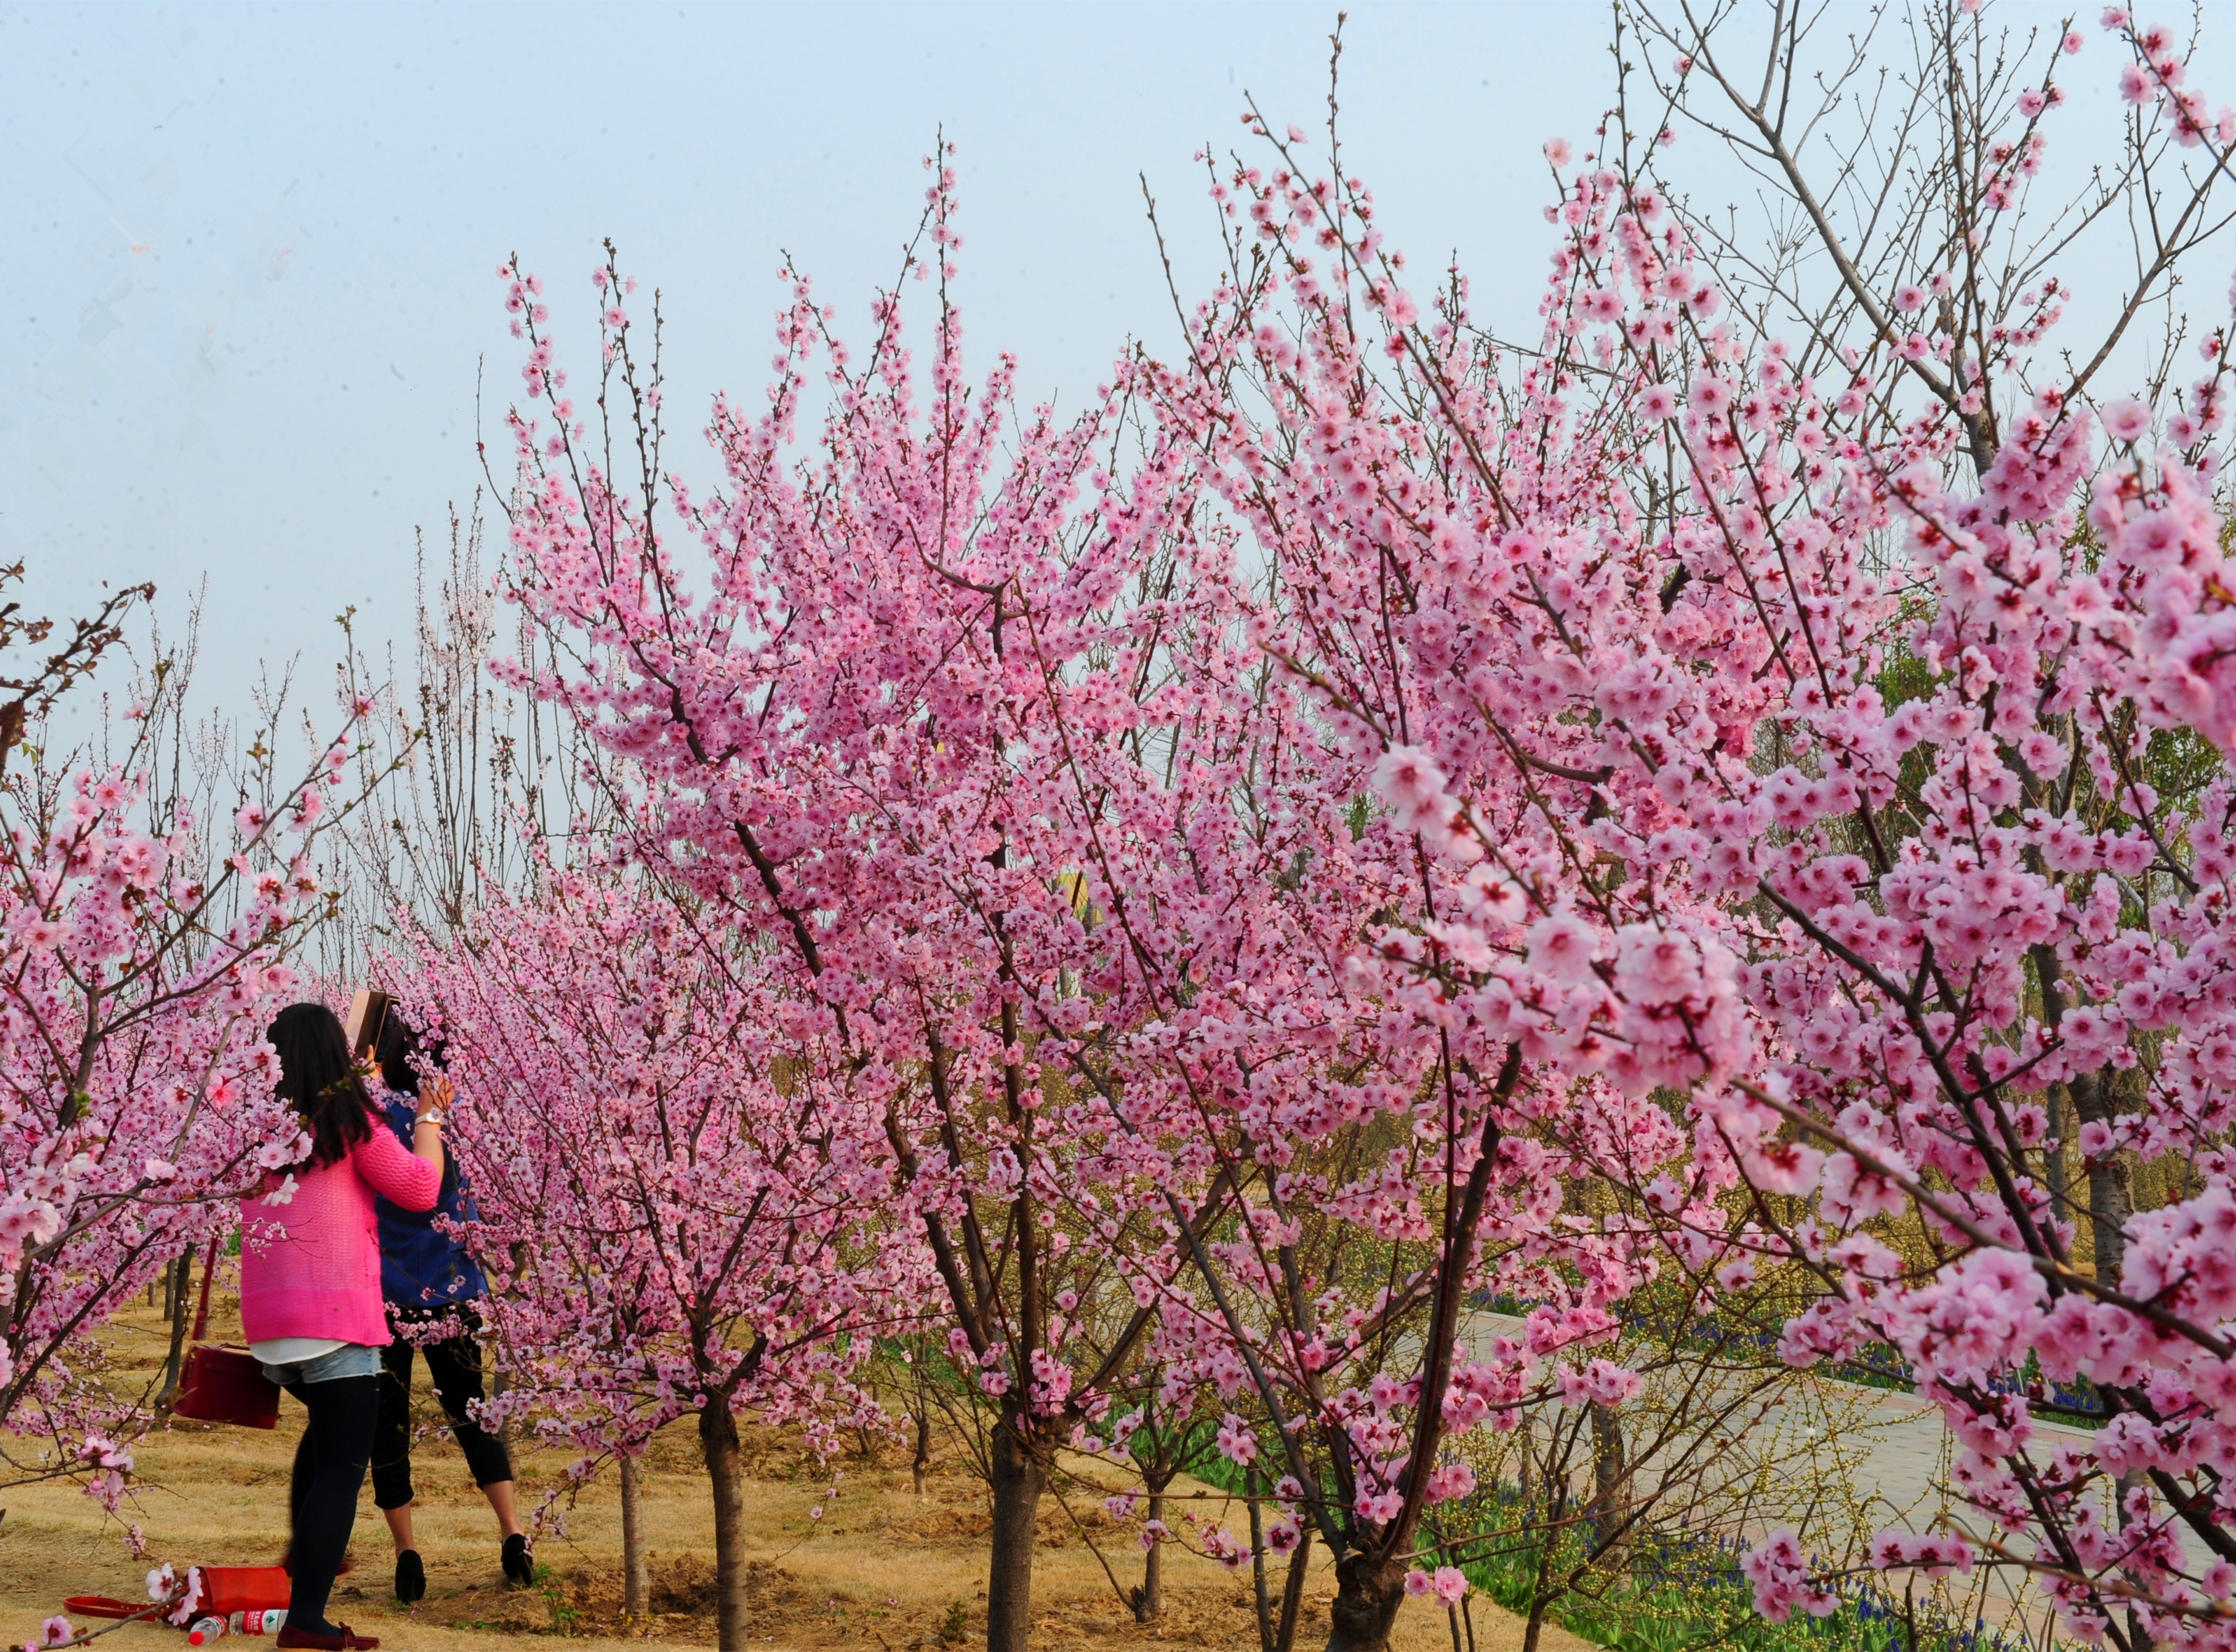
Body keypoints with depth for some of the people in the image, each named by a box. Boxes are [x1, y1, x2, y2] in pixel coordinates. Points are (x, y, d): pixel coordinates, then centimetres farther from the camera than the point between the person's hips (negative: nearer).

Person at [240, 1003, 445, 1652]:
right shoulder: (347, 1119, -6)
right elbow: (420, 1189, -3)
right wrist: (429, 1116, 11)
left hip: (267, 1324, 6)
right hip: (336, 1320, -6)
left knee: (328, 1427, 32)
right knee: (343, 1465, -4)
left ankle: (303, 1548, 37)